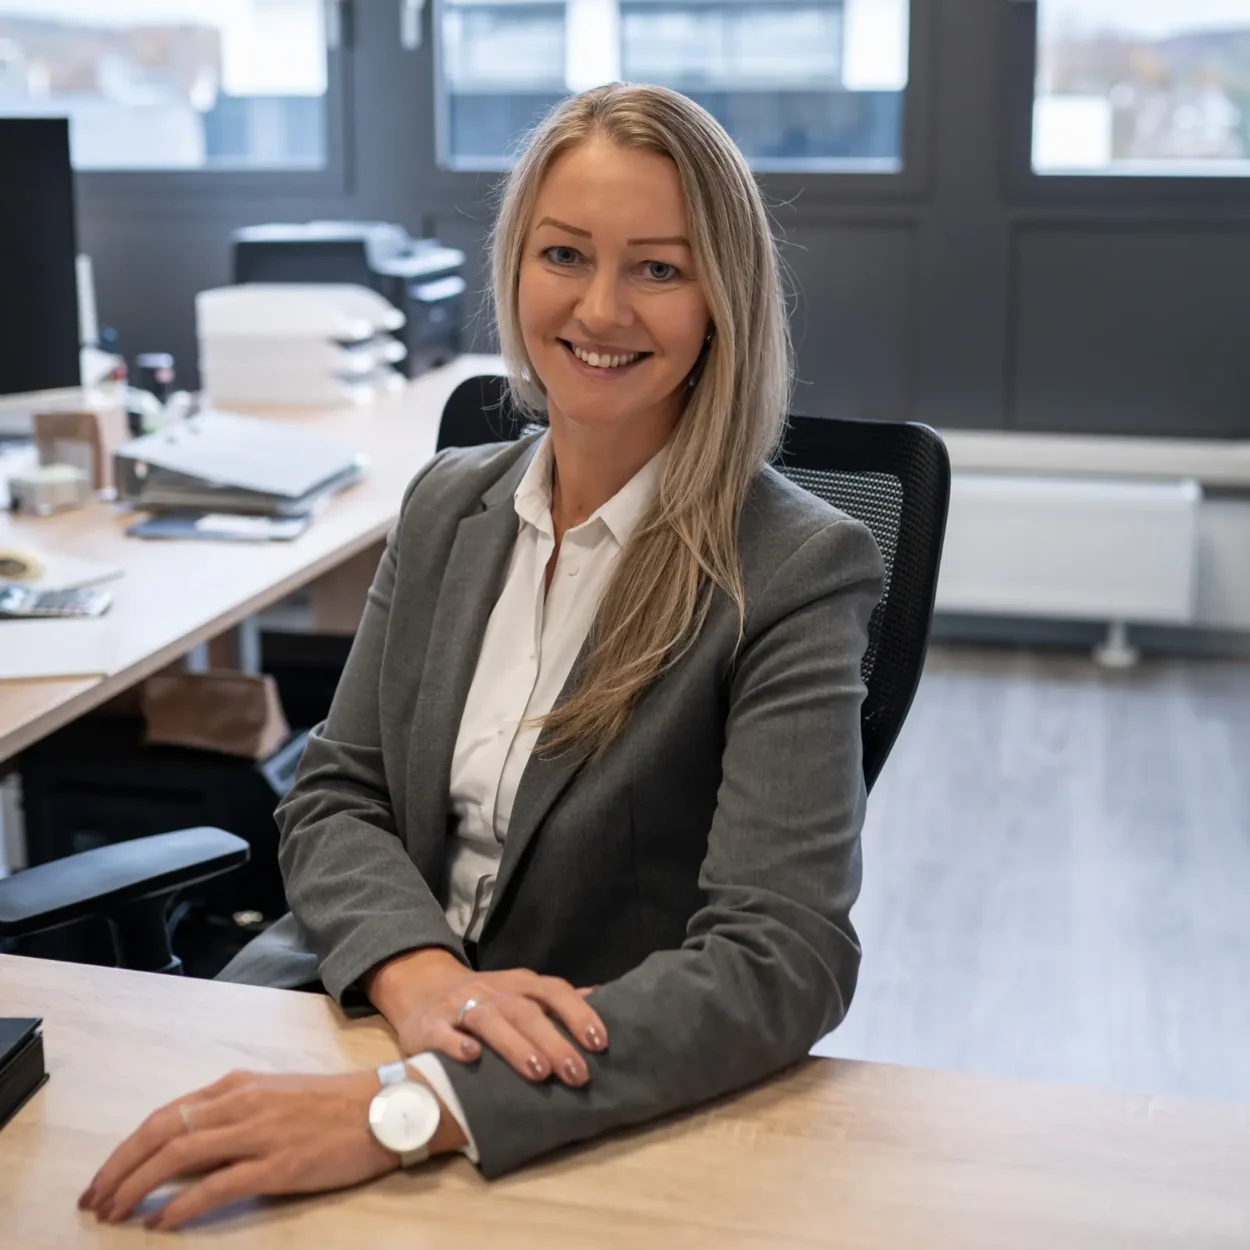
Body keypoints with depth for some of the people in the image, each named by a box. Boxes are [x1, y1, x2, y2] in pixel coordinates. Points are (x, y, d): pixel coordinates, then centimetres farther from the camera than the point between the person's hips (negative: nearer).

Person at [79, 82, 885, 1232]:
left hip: (623, 1110, -4)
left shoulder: (798, 569, -14)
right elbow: (335, 796, 4)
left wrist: (407, 1105, -33)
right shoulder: (447, 504, 5)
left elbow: (782, 961, -22)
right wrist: (418, 977, -19)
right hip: (371, 1005, 5)